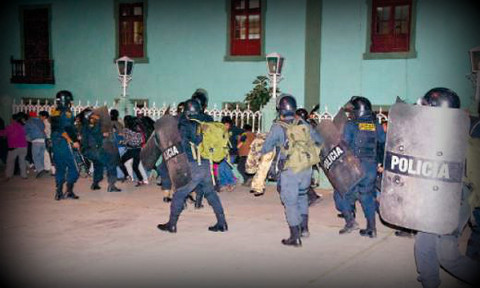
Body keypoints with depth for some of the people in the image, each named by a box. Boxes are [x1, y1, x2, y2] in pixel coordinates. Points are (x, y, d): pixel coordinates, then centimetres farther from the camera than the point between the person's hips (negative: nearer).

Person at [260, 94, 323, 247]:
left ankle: (295, 237, 11)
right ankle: (304, 227, 26)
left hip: (290, 171, -5)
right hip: (307, 169, 5)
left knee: (290, 202, 6)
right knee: (302, 195, 27)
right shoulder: (303, 124, 3)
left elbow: (265, 149, -5)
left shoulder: (277, 127, -9)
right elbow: (319, 140, 12)